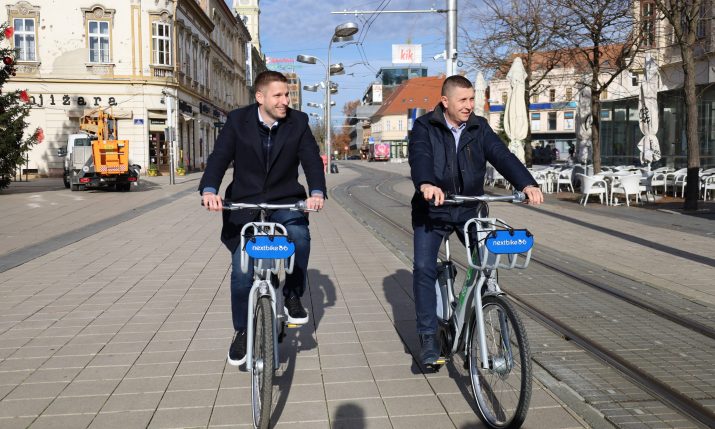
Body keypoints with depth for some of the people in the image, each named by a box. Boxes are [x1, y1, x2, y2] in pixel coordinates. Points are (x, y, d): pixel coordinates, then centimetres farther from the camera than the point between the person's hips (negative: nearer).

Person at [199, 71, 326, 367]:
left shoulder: (298, 122, -3)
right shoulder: (237, 120, -5)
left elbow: (312, 159, -11)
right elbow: (219, 158, -12)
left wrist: (317, 191, -30)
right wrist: (209, 190, -32)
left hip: (285, 202, 0)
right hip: (245, 204, 0)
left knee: (300, 236, -31)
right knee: (241, 271, -5)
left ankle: (292, 295, -4)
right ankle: (242, 331, 16)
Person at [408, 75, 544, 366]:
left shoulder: (479, 128, 3)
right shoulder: (425, 127, -6)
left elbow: (502, 156, -12)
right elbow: (420, 157, -25)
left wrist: (527, 183, -30)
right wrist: (426, 184, -48)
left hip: (470, 208, 3)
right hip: (432, 209, -2)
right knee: (424, 268, -13)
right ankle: (428, 337, -1)